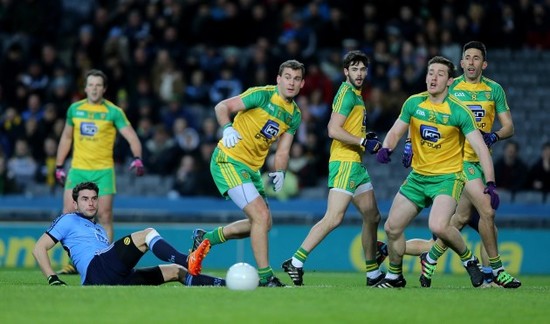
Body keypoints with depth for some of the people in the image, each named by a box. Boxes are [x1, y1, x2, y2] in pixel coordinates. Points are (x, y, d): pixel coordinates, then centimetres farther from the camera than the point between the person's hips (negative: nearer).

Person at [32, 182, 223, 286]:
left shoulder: (100, 230, 37)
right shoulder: (68, 221, 14)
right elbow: (39, 249, 5)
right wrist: (53, 280, -6)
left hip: (115, 279, 8)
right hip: (95, 269, -8)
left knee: (175, 271, 2)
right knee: (146, 235, -19)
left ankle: (227, 285, -9)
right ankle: (188, 261, -41)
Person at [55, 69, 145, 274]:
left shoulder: (113, 112, -4)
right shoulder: (75, 109, 7)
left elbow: (132, 138, -7)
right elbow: (66, 138, 18)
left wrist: (137, 159, -25)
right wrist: (59, 166, 15)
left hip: (103, 170, -3)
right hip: (78, 170, 3)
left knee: (104, 217, -4)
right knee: (68, 213, -7)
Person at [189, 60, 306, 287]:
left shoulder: (295, 116, 9)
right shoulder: (262, 95, -13)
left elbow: (282, 151, 12)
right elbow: (222, 107, -13)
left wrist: (279, 172, -7)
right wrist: (228, 129, -32)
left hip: (251, 168, 9)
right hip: (228, 161, -9)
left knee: (263, 223, 14)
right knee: (261, 215, -18)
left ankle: (206, 238, 28)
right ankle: (265, 277, -11)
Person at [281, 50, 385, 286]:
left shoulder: (356, 95, 19)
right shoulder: (347, 93, -11)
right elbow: (334, 130, -19)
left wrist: (367, 138, 11)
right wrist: (364, 142, -17)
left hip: (356, 164, 10)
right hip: (344, 163, -10)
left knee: (372, 217, 14)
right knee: (333, 218, -19)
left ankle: (373, 274, 23)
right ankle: (295, 262, -19)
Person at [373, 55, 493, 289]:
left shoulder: (459, 111, -14)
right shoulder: (414, 103, -1)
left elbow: (481, 148, -16)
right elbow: (396, 132, 10)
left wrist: (490, 184, -25)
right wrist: (386, 148, -13)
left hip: (447, 177, -5)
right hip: (417, 177, 5)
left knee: (438, 226, -28)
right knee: (392, 228, 3)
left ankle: (469, 259, 0)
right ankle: (395, 276, 26)